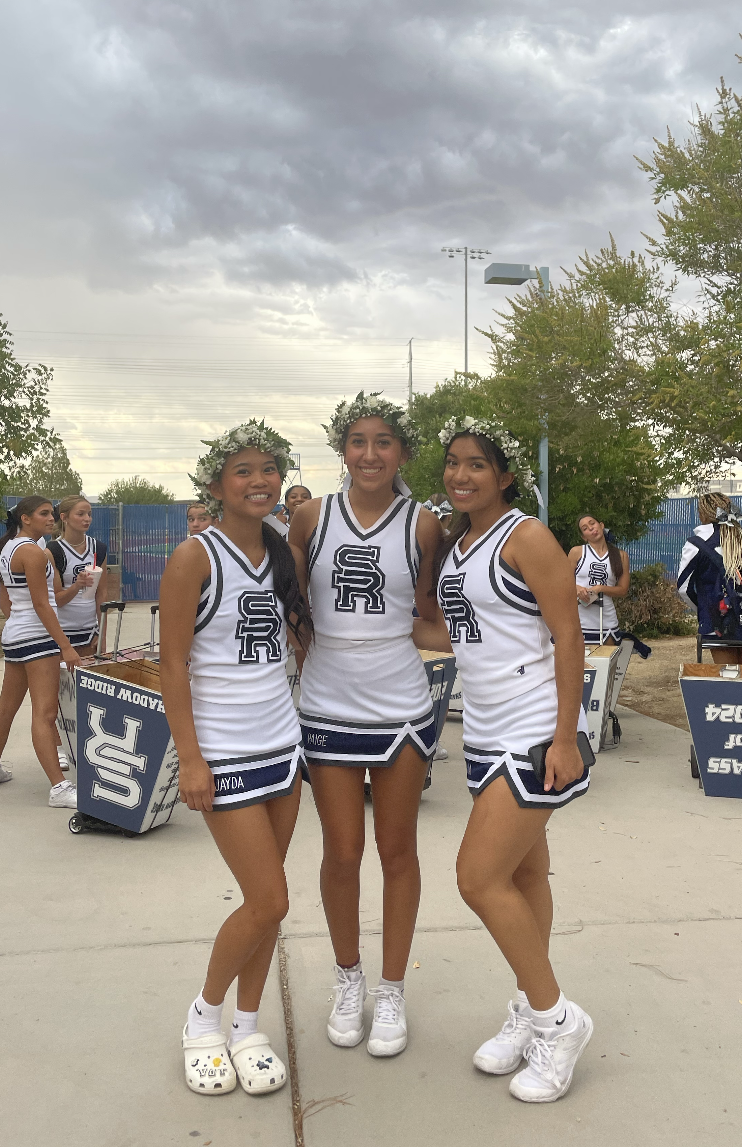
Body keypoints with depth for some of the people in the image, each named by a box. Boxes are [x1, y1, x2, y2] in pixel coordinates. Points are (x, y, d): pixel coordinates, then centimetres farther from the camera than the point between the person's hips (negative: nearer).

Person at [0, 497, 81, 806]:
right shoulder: (33, 551, -14)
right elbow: (41, 604, -18)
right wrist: (65, 646, -19)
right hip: (36, 635, -10)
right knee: (44, 713, -13)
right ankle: (59, 788, -15)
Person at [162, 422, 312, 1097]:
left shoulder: (285, 553, 7)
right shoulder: (195, 557, -11)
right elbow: (172, 664, -11)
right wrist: (190, 759, -14)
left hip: (282, 743, 6)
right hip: (225, 754, -6)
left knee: (265, 901, 12)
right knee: (269, 902, -4)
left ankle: (247, 1028, 30)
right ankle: (204, 1017, 22)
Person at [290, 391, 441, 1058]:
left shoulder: (422, 524, -1)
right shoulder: (312, 517, 1)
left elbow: (429, 616, 6)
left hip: (401, 707, 0)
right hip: (328, 707, 1)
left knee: (397, 851, 11)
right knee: (342, 853, 9)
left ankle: (392, 991, 29)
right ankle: (349, 979, 33)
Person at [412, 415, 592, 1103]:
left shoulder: (526, 538, -11)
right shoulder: (450, 545, 11)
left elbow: (567, 636, -14)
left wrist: (565, 739, -18)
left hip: (537, 734, -8)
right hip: (485, 733, 8)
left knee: (479, 877, -8)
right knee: (522, 875, 17)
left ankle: (556, 1019, 11)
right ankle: (530, 1011, 31)